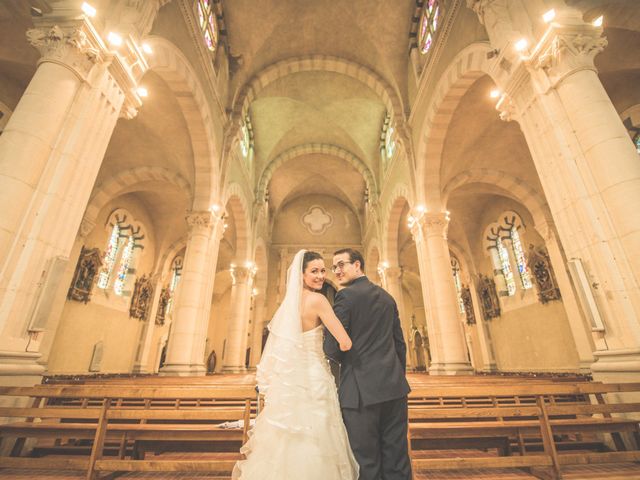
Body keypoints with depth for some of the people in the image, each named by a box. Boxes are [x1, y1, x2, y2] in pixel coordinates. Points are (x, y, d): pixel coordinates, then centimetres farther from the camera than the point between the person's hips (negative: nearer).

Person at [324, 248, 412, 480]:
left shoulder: (346, 295, -10)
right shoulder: (387, 297, 11)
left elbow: (332, 348, -14)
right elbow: (400, 344, 13)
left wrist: (346, 361, 6)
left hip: (362, 390, -6)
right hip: (395, 388, 7)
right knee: (397, 460, 14)